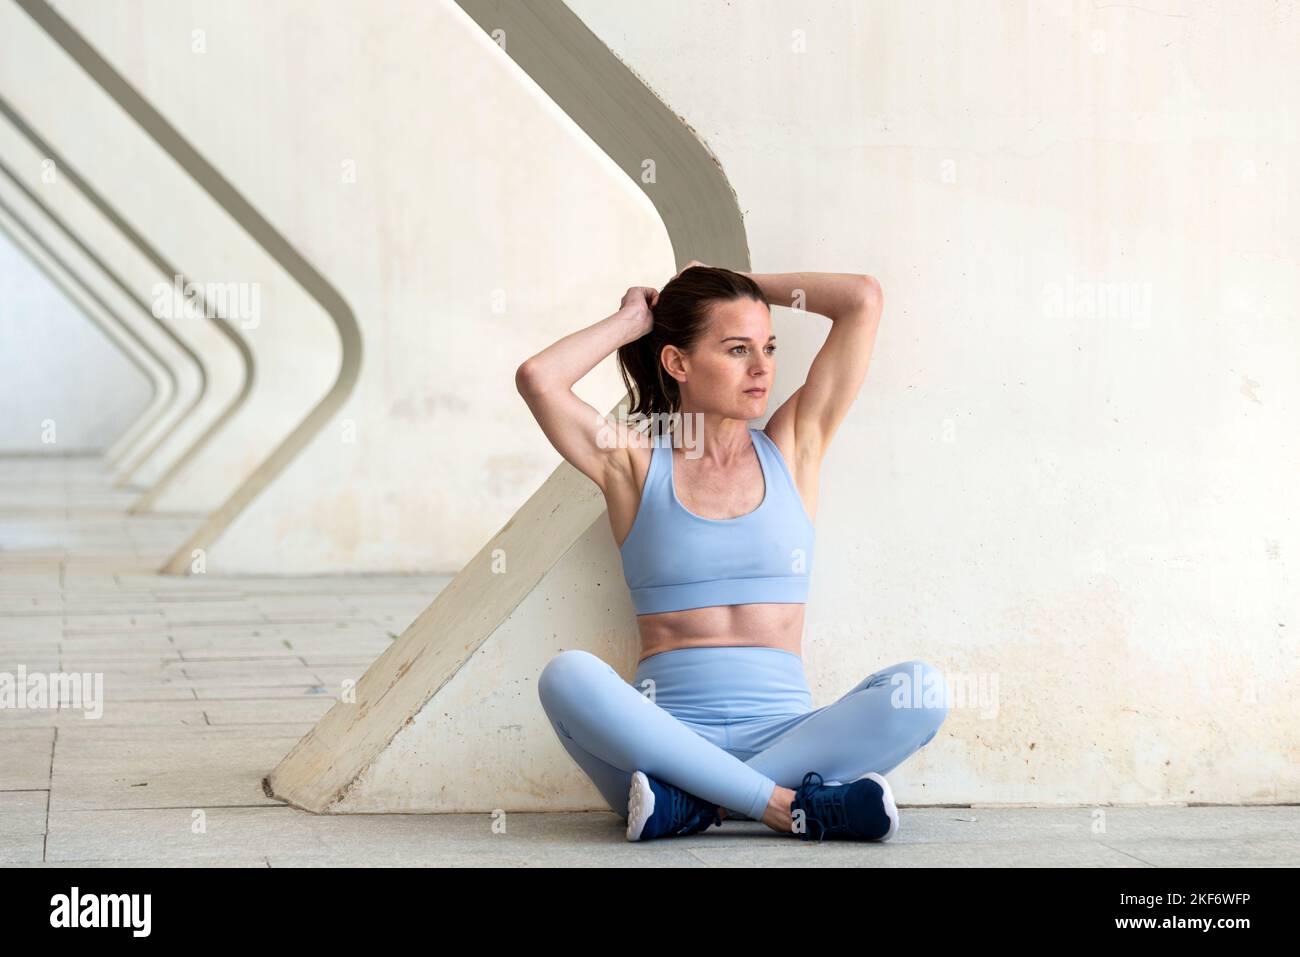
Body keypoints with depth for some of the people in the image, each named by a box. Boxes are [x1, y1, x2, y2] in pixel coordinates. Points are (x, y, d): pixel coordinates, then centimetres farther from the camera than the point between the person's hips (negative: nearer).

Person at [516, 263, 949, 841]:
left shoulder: (791, 448, 15)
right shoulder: (637, 465, 10)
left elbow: (863, 300, 11)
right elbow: (538, 378, -6)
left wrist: (741, 284, 19)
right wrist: (631, 321, 10)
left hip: (780, 736, 2)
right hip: (666, 736, -2)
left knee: (919, 689, -26)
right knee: (568, 676, -32)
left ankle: (693, 804, -26)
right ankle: (793, 808, -30)